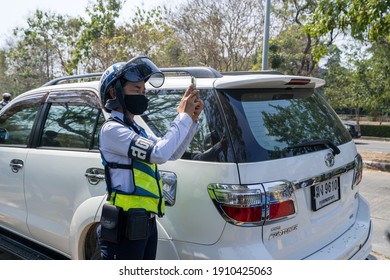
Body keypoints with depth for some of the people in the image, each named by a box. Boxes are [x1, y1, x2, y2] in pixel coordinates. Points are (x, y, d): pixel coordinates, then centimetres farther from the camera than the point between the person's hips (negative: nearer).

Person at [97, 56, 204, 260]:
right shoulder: (112, 129, -13)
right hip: (124, 227, -9)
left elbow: (173, 153, 19)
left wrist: (191, 118, 8)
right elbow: (159, 154, -26)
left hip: (145, 223, 9)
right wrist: (183, 116, -16)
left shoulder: (137, 130, 16)